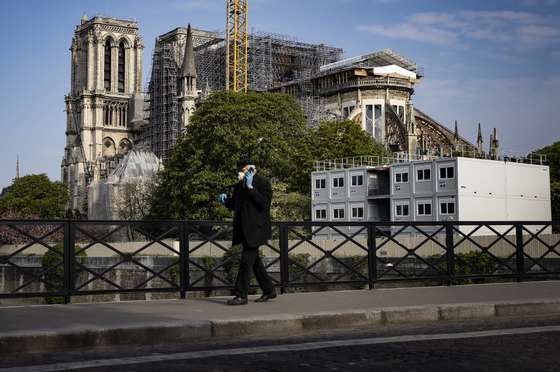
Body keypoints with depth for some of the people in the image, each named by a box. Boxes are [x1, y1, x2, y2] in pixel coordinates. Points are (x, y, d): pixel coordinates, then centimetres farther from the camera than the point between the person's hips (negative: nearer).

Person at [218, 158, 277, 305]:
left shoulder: (263, 183, -8)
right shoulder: (239, 186, 14)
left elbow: (264, 203, -20)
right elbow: (233, 205, 22)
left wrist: (250, 187, -22)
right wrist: (225, 200, 0)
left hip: (255, 229, -8)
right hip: (244, 230, 8)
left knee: (246, 262, -10)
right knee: (254, 261, 15)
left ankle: (241, 295, -7)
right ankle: (269, 290, 26)